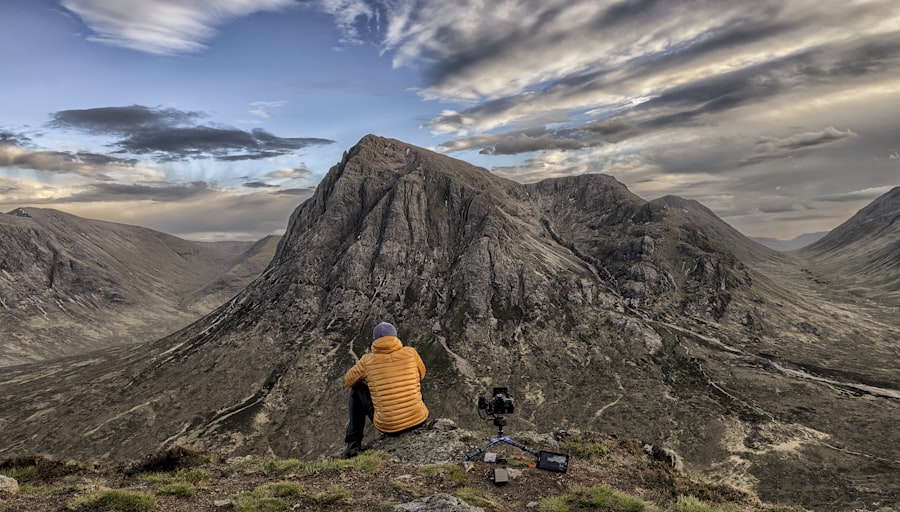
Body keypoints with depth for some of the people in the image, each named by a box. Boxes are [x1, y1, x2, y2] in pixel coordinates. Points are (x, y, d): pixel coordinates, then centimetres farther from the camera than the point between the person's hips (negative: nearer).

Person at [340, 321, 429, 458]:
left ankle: (353, 443, 19)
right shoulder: (411, 353, -4)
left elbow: (348, 380, 13)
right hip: (418, 420, 2)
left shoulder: (367, 360, -6)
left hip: (387, 426, -2)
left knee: (357, 390, 20)